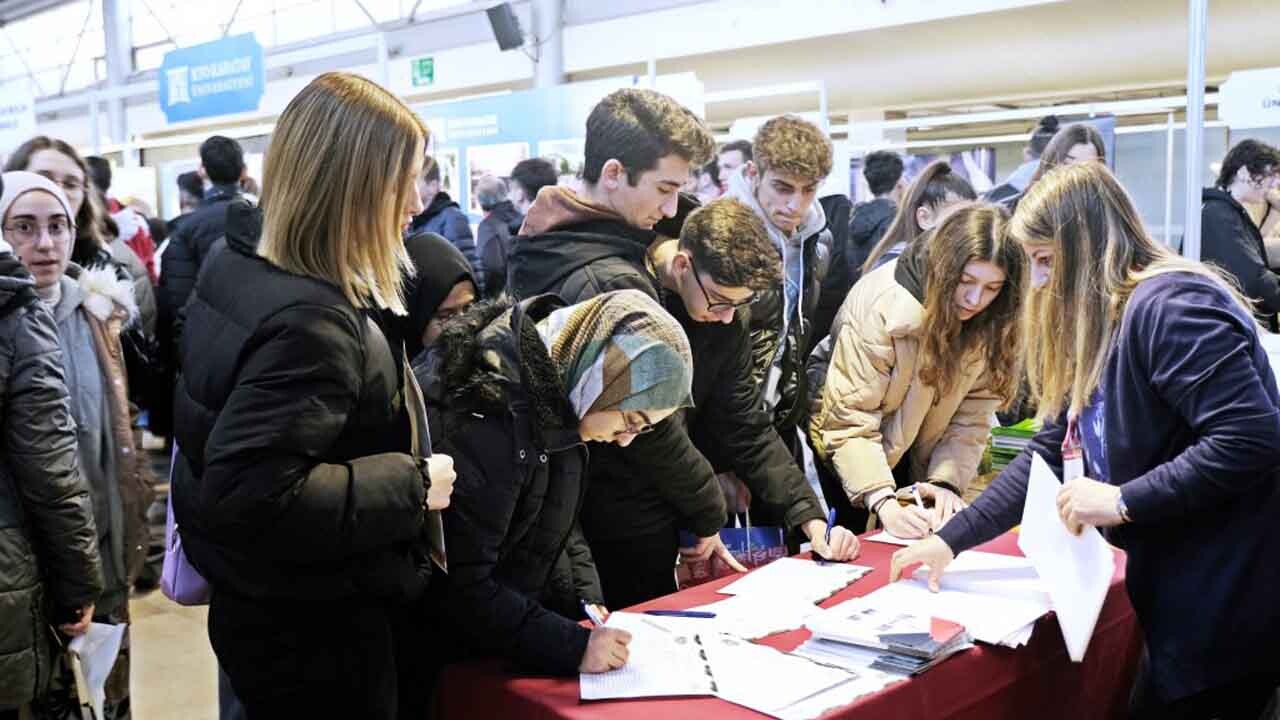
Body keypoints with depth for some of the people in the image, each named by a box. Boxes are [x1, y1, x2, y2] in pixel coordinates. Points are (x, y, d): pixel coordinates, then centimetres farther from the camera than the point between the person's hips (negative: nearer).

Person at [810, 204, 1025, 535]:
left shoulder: (992, 321, -12)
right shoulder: (881, 305, -29)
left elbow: (971, 417, -11)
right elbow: (849, 421, -29)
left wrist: (947, 482, -25)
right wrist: (882, 501, -39)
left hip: (917, 466, 4)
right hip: (849, 462, -4)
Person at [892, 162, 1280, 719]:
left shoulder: (1168, 305, -19)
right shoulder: (1100, 328, 12)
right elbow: (1051, 455, 11)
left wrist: (1123, 501, -23)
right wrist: (952, 539, 6)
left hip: (1228, 606, -9)